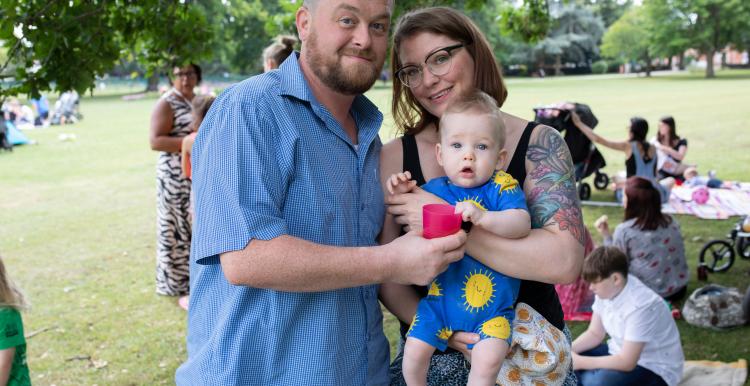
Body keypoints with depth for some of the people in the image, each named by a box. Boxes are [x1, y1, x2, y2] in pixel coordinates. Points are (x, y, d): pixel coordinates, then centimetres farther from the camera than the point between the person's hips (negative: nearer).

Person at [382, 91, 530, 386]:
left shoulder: (501, 187, -6)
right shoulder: (432, 190, 2)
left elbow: (522, 224, -22)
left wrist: (483, 217, -38)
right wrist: (400, 197, -6)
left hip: (491, 306, -2)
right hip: (441, 298, 3)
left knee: (488, 359, -19)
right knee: (414, 350, -3)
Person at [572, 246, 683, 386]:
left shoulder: (640, 306, -30)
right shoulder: (607, 291, -7)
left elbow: (627, 363, -30)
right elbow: (594, 334, 4)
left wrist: (580, 362, -27)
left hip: (654, 370, -8)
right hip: (621, 354, 8)